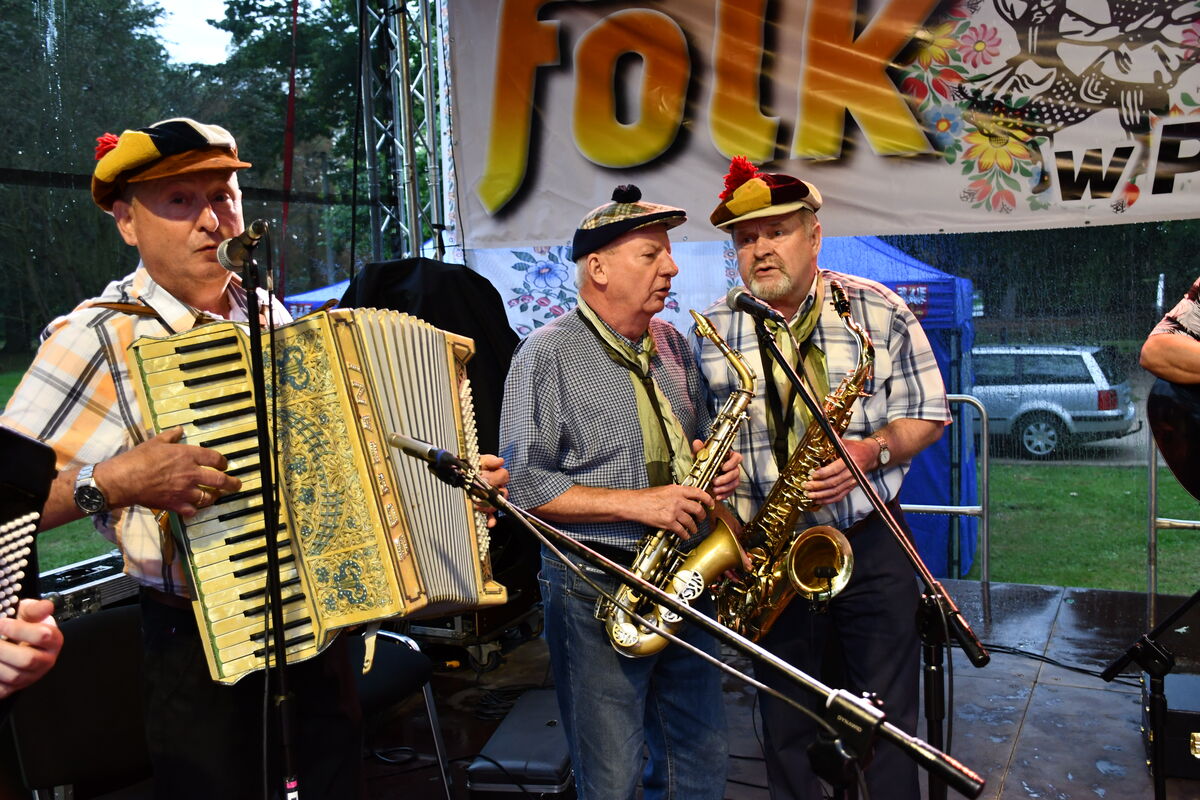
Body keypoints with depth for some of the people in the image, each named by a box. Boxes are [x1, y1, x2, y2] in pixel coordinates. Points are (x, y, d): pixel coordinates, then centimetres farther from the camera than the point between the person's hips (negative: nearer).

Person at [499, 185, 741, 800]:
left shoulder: (671, 346, 10)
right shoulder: (548, 355, -11)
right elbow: (523, 484, -16)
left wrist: (716, 468, -1)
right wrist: (637, 502, -20)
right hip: (596, 592, -6)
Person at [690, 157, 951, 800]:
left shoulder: (880, 312, -3)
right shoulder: (712, 332, 0)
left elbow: (927, 414, 1)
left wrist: (872, 450, -17)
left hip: (870, 542, -1)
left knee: (888, 718, 10)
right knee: (786, 724, 15)